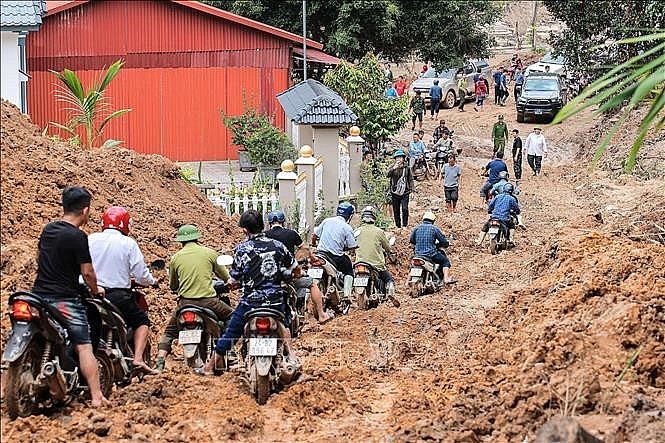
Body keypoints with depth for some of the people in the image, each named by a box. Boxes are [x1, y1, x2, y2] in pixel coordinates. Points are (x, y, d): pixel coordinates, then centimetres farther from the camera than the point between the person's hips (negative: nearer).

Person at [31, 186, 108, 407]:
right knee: (84, 347, -7)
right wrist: (95, 290, 6)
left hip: (40, 295, 7)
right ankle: (96, 396, -13)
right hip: (65, 300, -7)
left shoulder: (48, 229, 8)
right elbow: (87, 272, -12)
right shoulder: (78, 236, -14)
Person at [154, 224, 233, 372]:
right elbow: (225, 276, 14)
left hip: (185, 301, 1)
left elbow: (172, 286, 19)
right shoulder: (210, 253, 5)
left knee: (169, 332, 16)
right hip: (208, 300, -1)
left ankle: (160, 362, 0)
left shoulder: (176, 257, 8)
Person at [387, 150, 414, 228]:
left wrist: (411, 190, 4)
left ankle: (405, 225, -2)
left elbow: (410, 179, 12)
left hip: (405, 192, -1)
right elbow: (388, 175, -17)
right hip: (395, 192, 1)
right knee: (396, 210, 5)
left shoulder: (407, 168, 6)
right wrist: (394, 168, -32)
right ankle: (398, 226, 16)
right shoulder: (393, 168, 2)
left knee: (405, 209, -14)